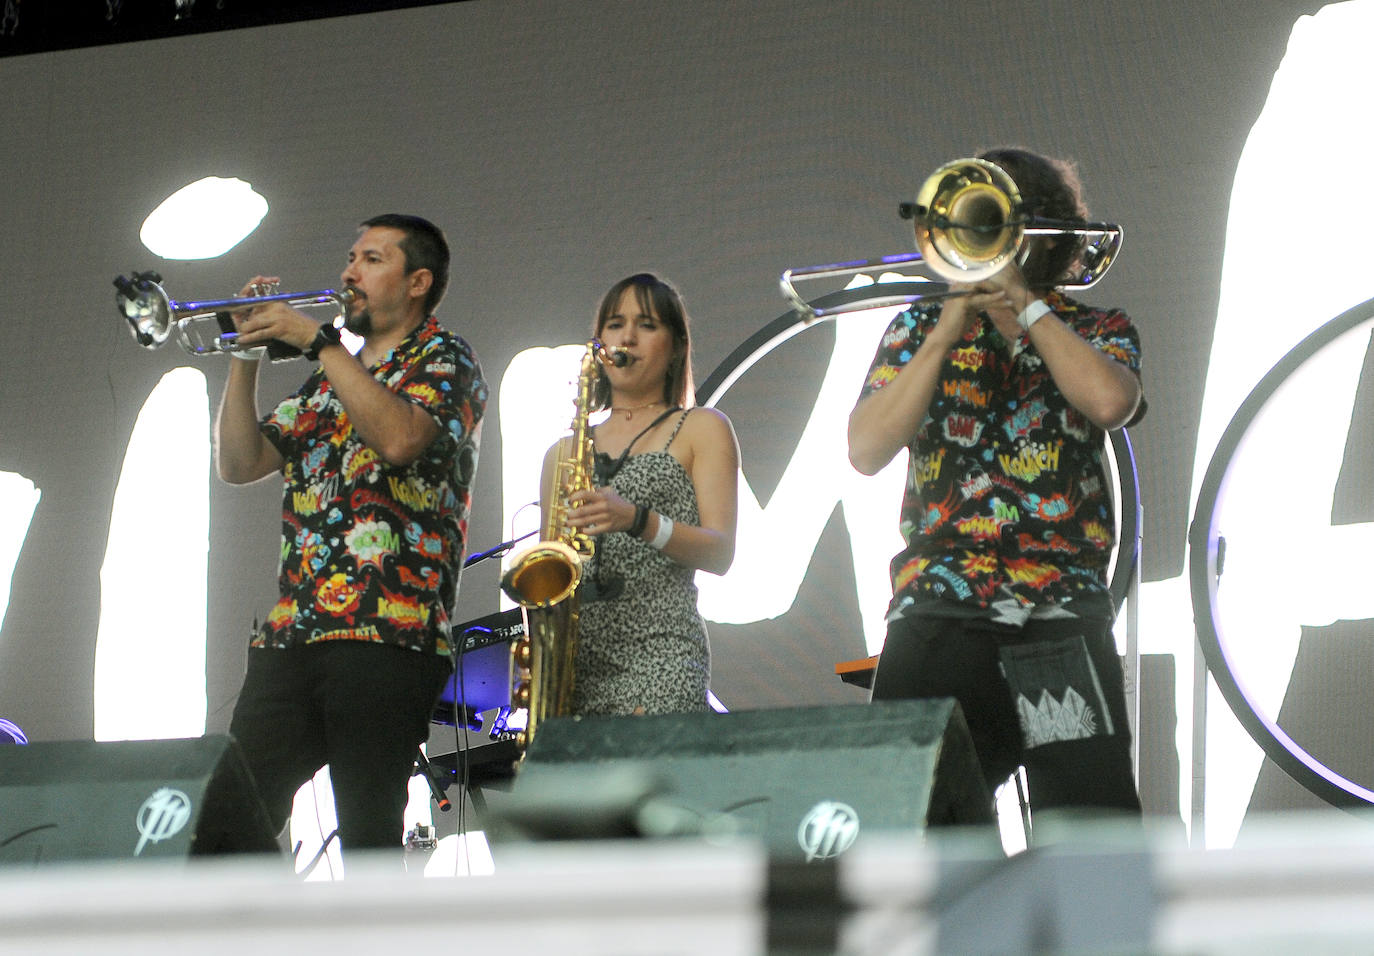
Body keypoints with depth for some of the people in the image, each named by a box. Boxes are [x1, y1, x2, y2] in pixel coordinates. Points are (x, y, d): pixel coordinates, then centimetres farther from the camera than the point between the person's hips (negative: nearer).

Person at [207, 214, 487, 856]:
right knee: (231, 821, -3)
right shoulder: (327, 382, 27)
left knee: (369, 838, -11)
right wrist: (247, 356, 10)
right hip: (291, 634, 7)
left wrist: (317, 340, -10)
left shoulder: (444, 359, 6)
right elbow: (239, 464, 21)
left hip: (387, 633, -7)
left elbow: (399, 437, -15)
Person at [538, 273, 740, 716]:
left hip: (660, 650, -4)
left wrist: (637, 520, -16)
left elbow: (720, 553, 0)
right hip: (573, 657, 4)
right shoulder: (562, 452, 22)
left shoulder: (700, 429, 12)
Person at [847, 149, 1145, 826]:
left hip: (1060, 613, -1)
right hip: (937, 611, 1)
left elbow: (1111, 401, -11)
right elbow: (866, 452, 1)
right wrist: (945, 335, -3)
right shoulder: (920, 328, 16)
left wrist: (1024, 302, -3)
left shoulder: (1099, 331, 14)